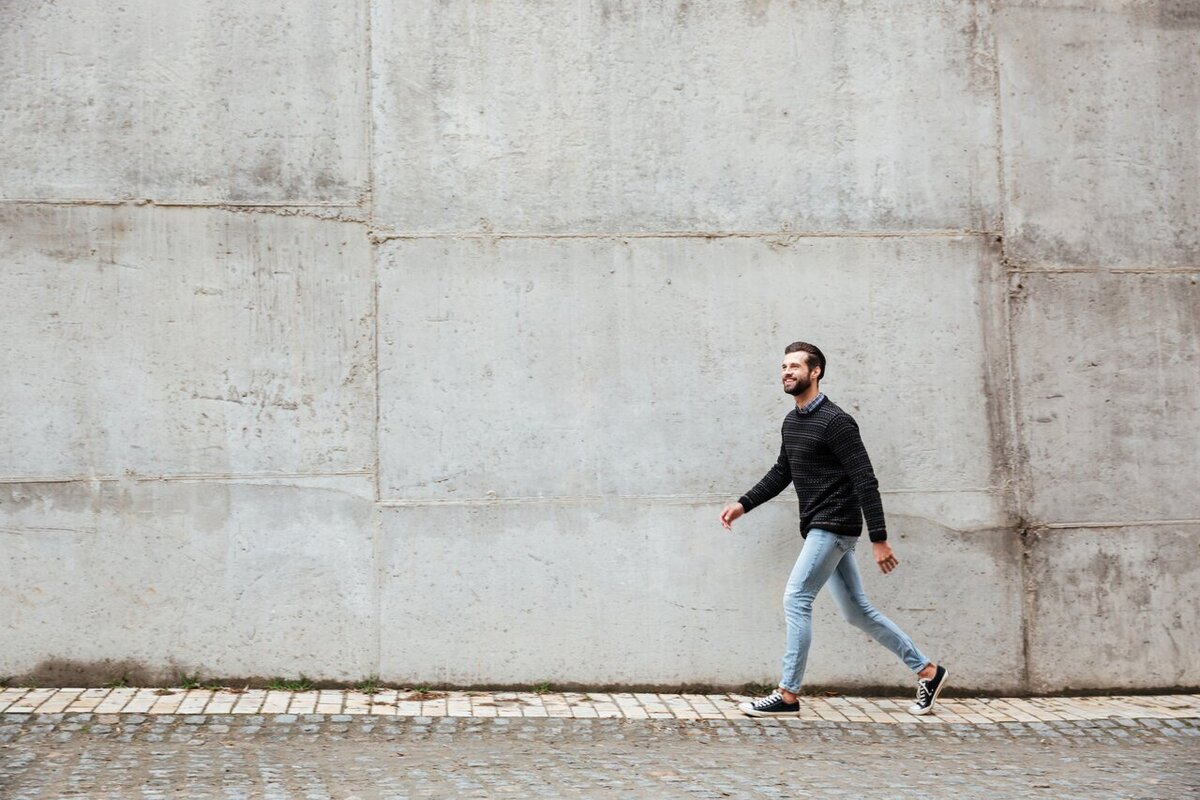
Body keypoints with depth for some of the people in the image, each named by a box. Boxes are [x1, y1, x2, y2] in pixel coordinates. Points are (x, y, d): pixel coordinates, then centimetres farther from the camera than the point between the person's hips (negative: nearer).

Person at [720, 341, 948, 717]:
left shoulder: (835, 422, -14)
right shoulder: (791, 421, 12)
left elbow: (865, 482, -17)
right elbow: (781, 473, 24)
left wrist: (879, 539, -20)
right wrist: (743, 504, 15)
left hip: (835, 526, -9)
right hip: (819, 529, 9)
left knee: (795, 600, -12)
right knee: (857, 611, 11)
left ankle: (787, 696, -6)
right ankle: (927, 671, 20)